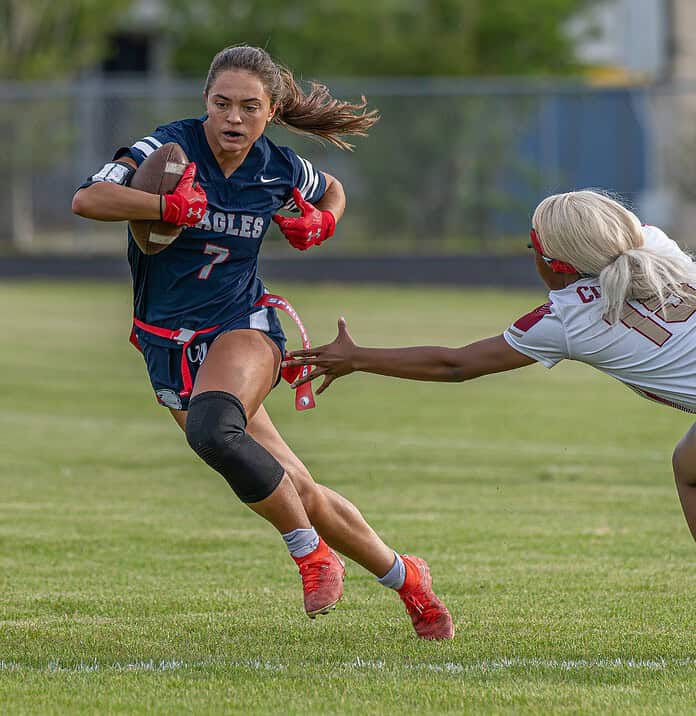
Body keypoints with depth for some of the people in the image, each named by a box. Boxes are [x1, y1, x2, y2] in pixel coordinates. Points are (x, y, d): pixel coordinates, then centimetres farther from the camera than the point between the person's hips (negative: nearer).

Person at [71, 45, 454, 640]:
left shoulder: (279, 169, -2)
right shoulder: (172, 147, -11)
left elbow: (332, 191, 22)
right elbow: (87, 199, -25)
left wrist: (321, 221, 0)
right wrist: (169, 205, -37)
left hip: (243, 324, -1)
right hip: (171, 347, 1)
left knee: (212, 429, -35)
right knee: (296, 490, 0)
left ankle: (311, 551, -19)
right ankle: (403, 576, 18)